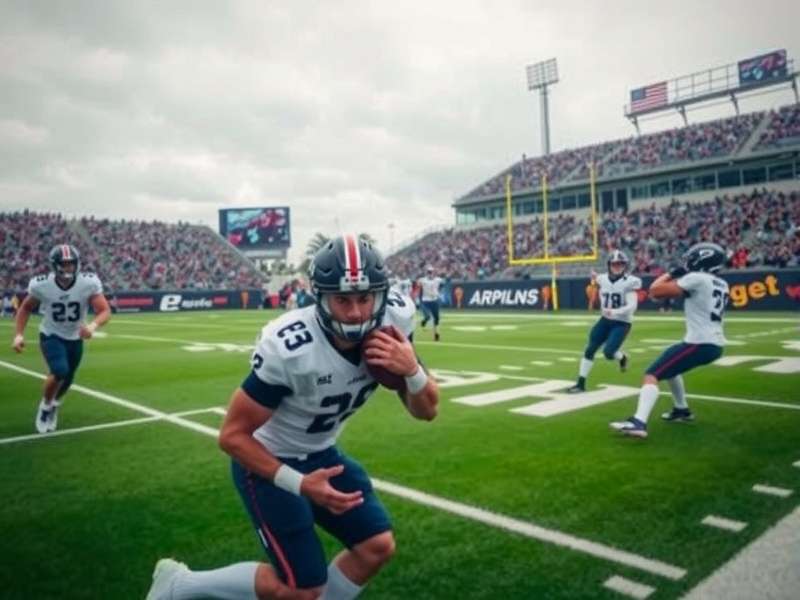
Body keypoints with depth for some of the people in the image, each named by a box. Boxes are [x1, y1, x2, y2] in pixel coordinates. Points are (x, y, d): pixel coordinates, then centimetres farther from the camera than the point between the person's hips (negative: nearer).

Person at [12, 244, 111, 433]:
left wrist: (93, 325, -47)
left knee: (67, 380, 14)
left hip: (75, 338, 2)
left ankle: (54, 406, 49)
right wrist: (19, 334, -13)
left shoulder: (89, 283, -24)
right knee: (60, 371, -25)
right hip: (51, 335, -2)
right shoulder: (41, 284, -22)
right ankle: (45, 406, 5)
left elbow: (105, 311, -26)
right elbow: (25, 308, -3)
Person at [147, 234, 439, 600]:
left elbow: (426, 411, -10)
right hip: (267, 461, -6)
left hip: (320, 454, 6)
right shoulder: (288, 348, -34)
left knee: (377, 548, 2)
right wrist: (300, 484, -29)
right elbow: (233, 436, -23)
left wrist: (412, 370, -31)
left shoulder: (392, 322, -18)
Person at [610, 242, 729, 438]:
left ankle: (638, 422, -33)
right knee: (669, 366, 32)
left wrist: (672, 273, 4)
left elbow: (655, 292, -11)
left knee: (652, 375, -16)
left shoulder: (696, 278, -9)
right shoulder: (722, 284, 15)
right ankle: (682, 410, 40)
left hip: (699, 344, -9)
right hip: (715, 344, 9)